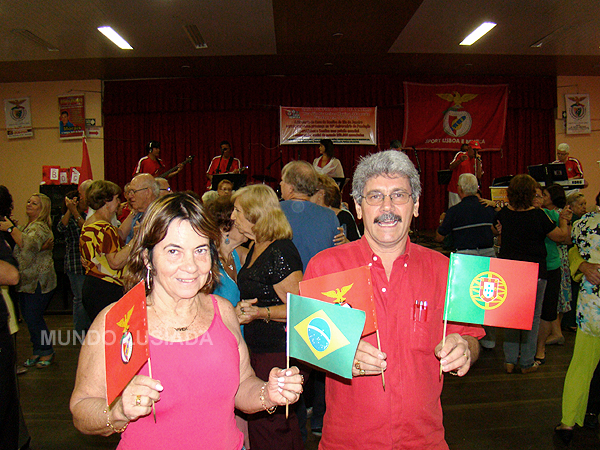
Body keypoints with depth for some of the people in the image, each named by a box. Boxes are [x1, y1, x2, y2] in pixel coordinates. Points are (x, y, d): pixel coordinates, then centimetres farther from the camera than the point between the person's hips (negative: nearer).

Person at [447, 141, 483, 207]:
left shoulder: (477, 159, 7)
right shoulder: (460, 155, 2)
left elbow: (479, 176, -2)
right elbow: (451, 168, -5)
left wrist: (479, 162, -10)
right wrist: (460, 160, -20)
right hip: (455, 190, -2)